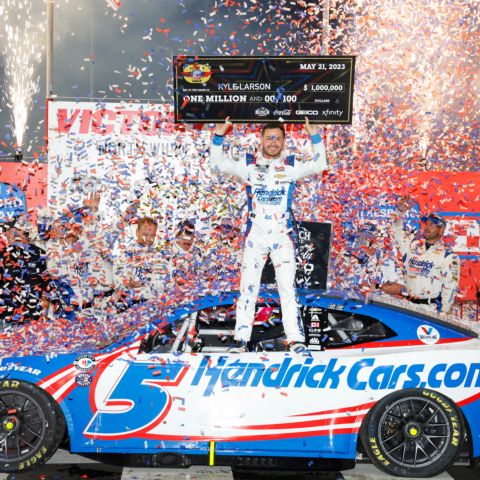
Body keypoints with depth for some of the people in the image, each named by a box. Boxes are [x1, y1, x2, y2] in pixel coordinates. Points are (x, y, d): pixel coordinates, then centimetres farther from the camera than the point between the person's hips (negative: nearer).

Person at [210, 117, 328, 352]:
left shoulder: (290, 166, 7)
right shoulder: (248, 165, 7)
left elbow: (319, 165, 3)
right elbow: (218, 164, 5)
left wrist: (315, 136, -5)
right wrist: (219, 137, -4)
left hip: (282, 235, -1)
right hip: (255, 235, 1)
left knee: (288, 287, -6)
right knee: (248, 287, 2)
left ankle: (296, 339, -4)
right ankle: (241, 338, 8)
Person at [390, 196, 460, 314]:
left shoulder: (448, 256, -1)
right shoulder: (413, 245, 12)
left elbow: (450, 287, -5)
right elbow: (397, 230, 17)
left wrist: (443, 313, -12)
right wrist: (400, 211, 1)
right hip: (408, 304, 4)